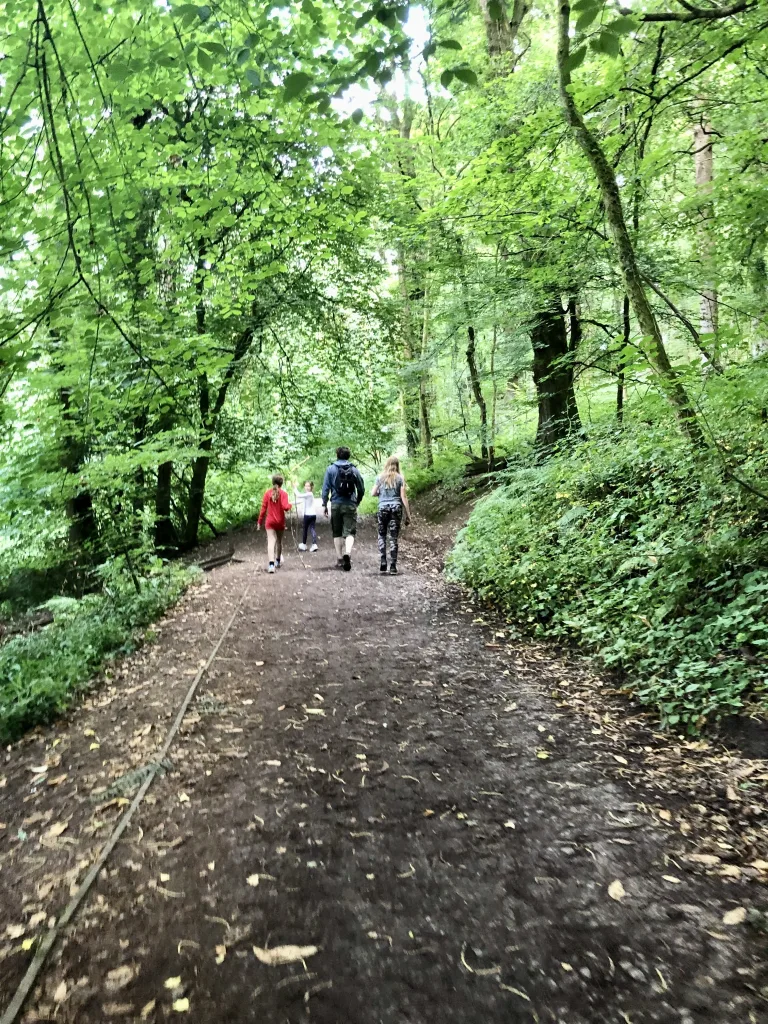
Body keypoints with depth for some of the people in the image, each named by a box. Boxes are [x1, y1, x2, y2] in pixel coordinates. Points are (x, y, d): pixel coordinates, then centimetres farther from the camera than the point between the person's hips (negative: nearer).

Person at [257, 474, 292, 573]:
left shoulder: (267, 493, -2)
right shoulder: (283, 493, -9)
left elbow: (263, 508, -2)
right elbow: (285, 507, -20)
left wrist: (260, 522, 5)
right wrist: (290, 505, 2)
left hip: (270, 521, 0)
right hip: (280, 521, 0)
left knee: (271, 542, -8)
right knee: (279, 541, 19)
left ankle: (271, 564, -24)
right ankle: (278, 561, 36)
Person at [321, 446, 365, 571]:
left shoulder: (330, 469, 1)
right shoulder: (354, 470, 3)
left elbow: (326, 488, -2)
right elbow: (361, 489, 6)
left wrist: (324, 505, 5)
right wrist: (357, 502, 20)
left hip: (336, 505, 1)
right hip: (350, 505, 0)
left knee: (337, 533, 13)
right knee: (350, 532, -2)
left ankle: (339, 558, 14)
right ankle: (347, 552, -27)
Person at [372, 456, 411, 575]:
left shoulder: (380, 478, 4)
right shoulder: (400, 478, 1)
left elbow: (373, 493, 3)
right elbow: (403, 497, -2)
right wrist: (408, 514, 1)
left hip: (383, 508, 1)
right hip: (396, 508, 0)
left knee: (382, 535, 13)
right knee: (393, 538, 2)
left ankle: (383, 562, -1)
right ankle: (393, 567, 0)